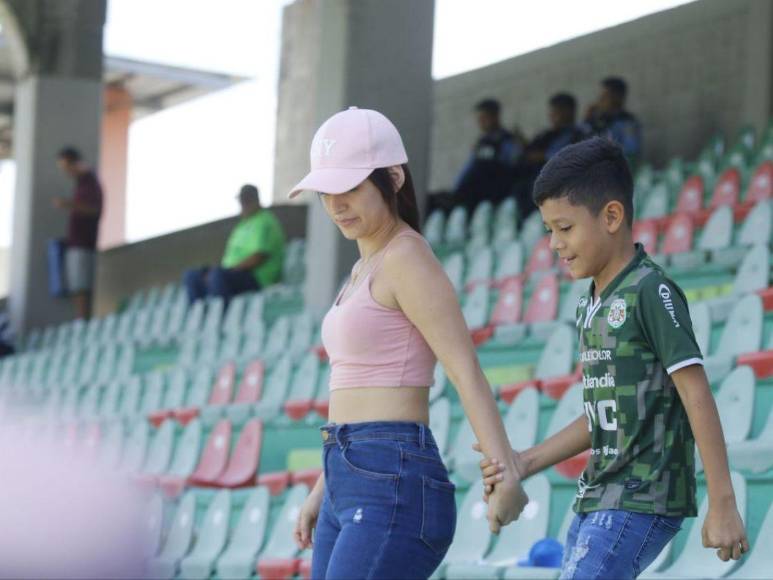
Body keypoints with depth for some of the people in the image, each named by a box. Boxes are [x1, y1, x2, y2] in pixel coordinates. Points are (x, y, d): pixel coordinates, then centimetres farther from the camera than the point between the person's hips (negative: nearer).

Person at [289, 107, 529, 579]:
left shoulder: (408, 258, -9)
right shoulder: (368, 269, 20)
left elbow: (466, 370, -19)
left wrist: (505, 474, -30)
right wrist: (323, 492, 30)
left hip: (393, 494, -10)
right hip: (353, 494, 10)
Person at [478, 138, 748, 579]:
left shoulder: (650, 292, -11)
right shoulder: (593, 306, 14)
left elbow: (697, 397, -14)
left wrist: (723, 505, -17)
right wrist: (527, 462, 11)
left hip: (642, 503, -9)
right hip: (599, 500, 9)